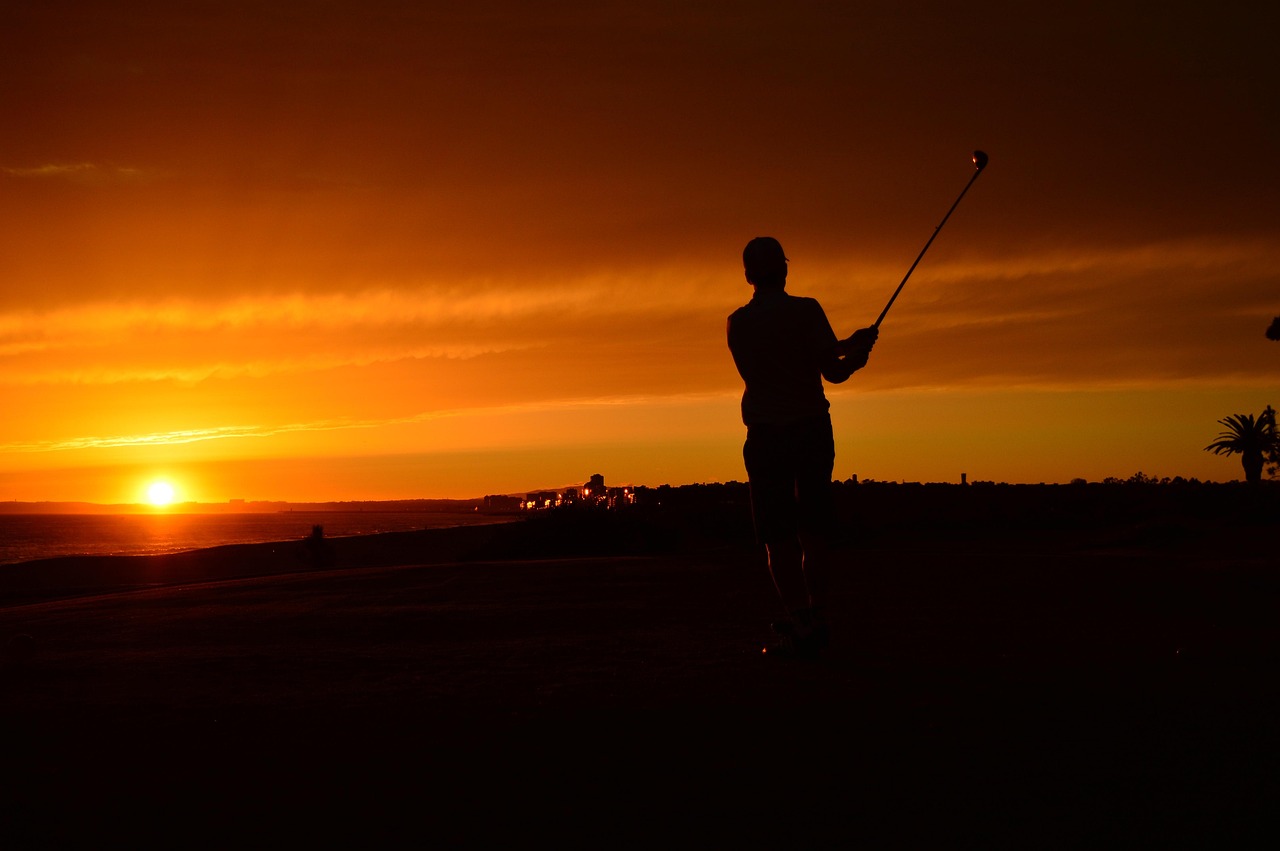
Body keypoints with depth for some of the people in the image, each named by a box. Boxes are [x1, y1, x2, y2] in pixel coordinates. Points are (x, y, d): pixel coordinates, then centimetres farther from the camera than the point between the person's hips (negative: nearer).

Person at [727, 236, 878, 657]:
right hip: (812, 429, 0)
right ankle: (816, 621, 8)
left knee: (778, 536, 0)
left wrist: (845, 344, 17)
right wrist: (858, 355, 11)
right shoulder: (806, 311, -5)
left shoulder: (737, 324, 6)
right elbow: (833, 371, -10)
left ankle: (800, 626, -8)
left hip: (766, 436, 0)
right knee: (814, 531, 9)